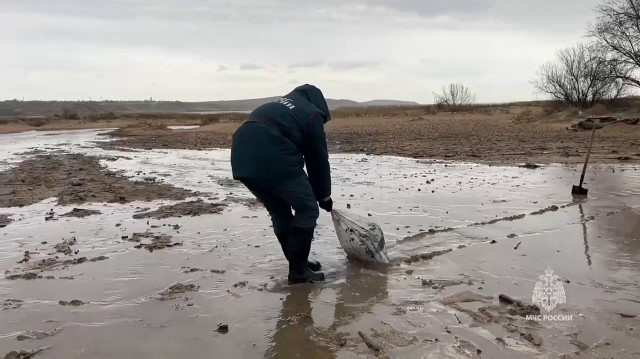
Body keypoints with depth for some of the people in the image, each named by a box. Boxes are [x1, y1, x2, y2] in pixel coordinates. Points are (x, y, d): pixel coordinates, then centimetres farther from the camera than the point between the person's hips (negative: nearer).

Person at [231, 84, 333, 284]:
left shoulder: (277, 106, 34)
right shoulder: (311, 113, 13)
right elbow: (318, 158, 12)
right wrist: (324, 196, 23)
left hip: (243, 159, 8)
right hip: (272, 160, -7)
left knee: (280, 213, 22)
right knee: (307, 209, 8)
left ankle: (297, 264, 30)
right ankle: (299, 270, 10)